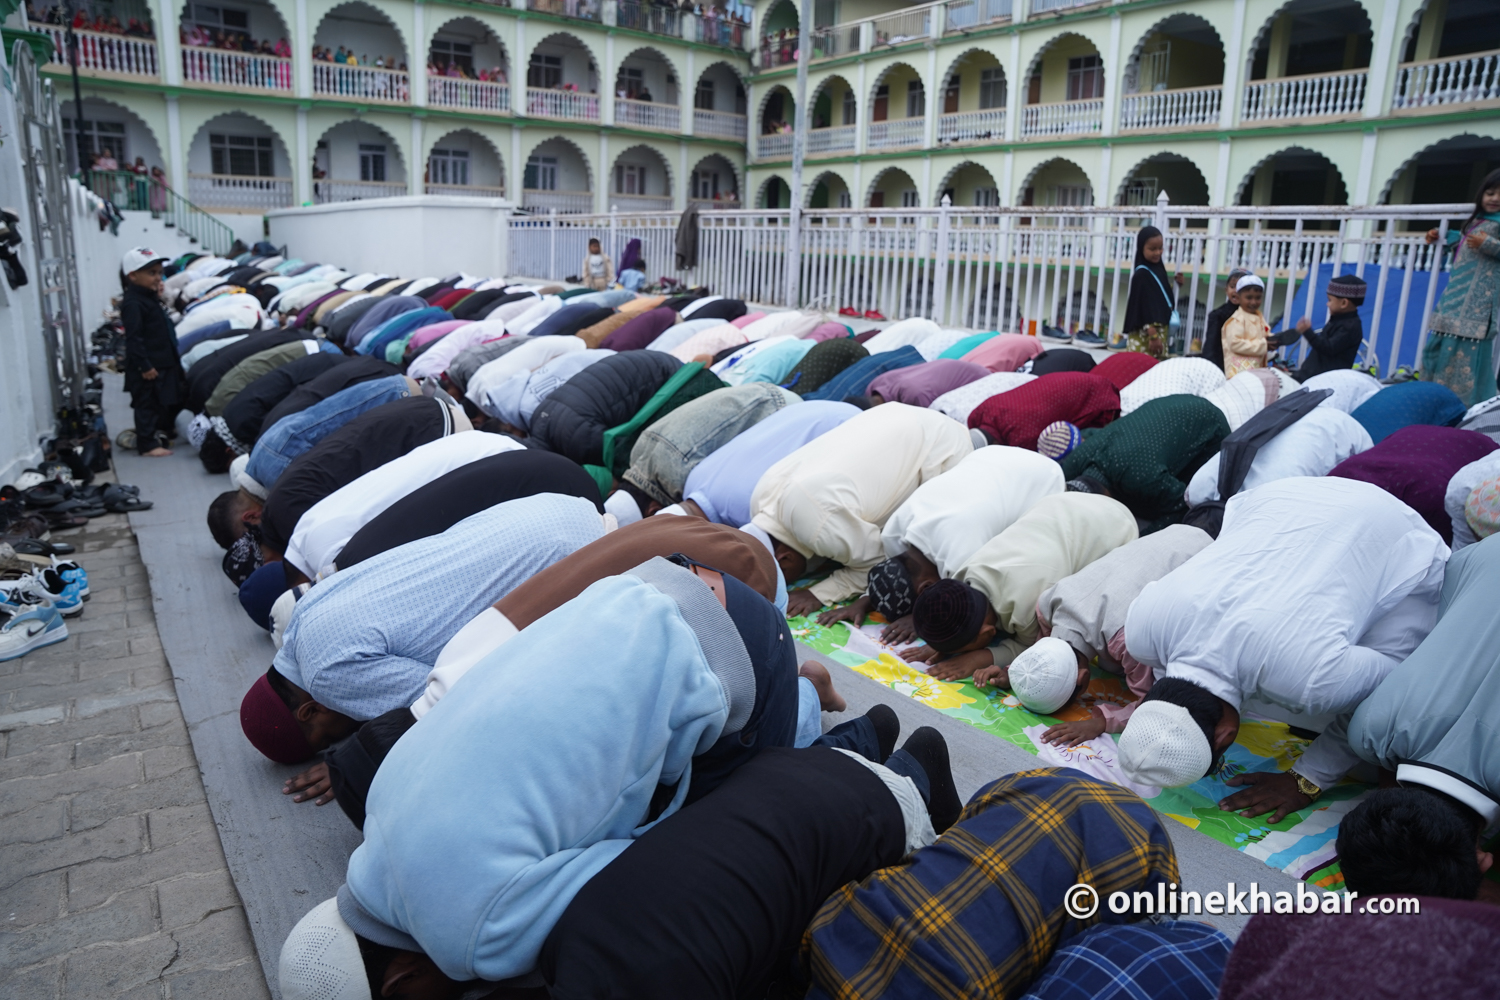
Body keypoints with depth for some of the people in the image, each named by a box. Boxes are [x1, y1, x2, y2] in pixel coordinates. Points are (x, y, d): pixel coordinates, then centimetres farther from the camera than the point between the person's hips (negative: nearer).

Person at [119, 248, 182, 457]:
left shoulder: (150, 299, 15)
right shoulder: (132, 303, -16)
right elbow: (134, 338, -21)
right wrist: (144, 365, -24)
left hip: (163, 363, 10)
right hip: (147, 368, -10)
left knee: (168, 402, 17)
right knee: (146, 405, -3)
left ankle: (162, 435, 31)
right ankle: (148, 444, 0)